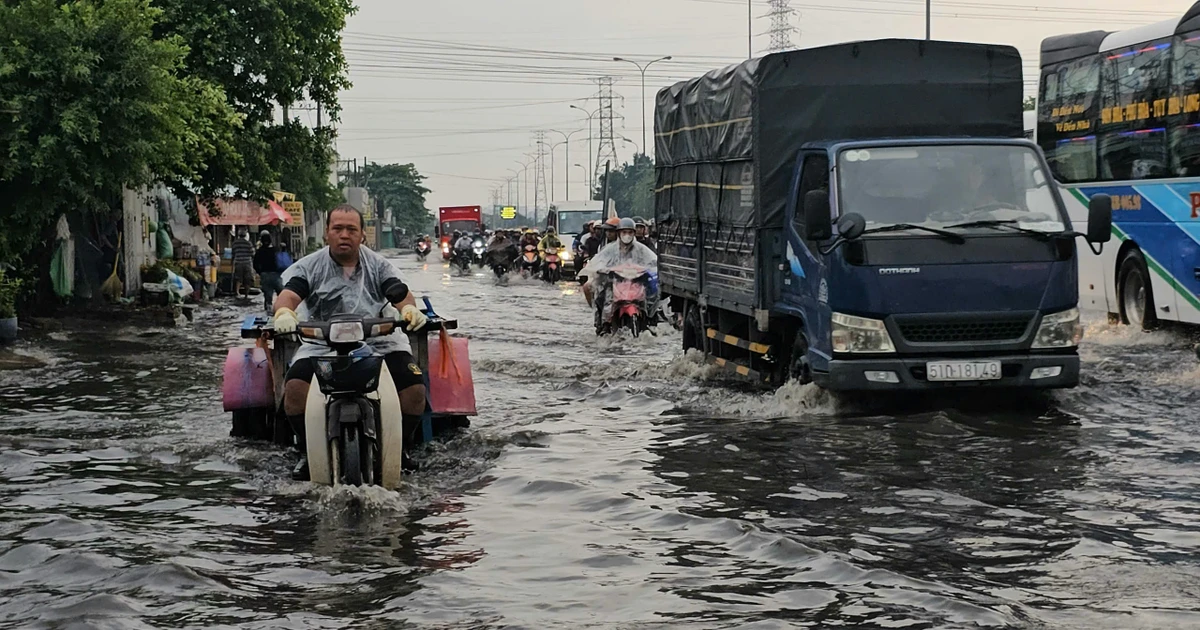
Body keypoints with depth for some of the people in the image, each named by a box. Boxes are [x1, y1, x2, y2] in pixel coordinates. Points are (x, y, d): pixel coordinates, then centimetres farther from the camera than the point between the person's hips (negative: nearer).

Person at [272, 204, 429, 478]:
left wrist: (409, 309, -24)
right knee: (294, 388, -26)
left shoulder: (378, 265, 12)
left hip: (380, 342, 1)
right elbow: (289, 293, -5)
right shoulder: (310, 266, 9)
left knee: (415, 389, -21)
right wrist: (284, 312, -30)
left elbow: (400, 294, 1)